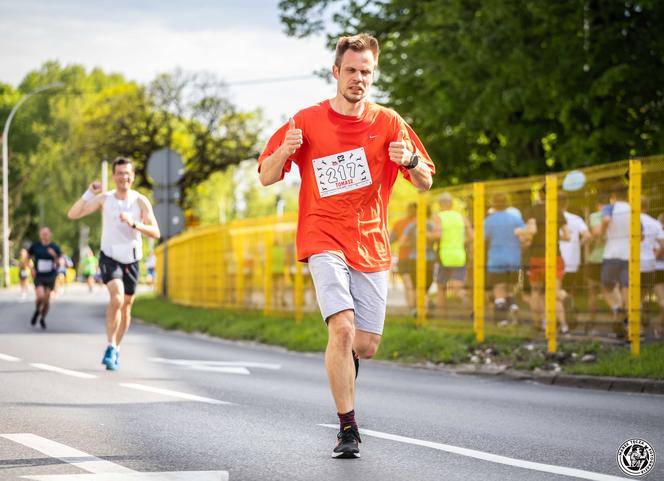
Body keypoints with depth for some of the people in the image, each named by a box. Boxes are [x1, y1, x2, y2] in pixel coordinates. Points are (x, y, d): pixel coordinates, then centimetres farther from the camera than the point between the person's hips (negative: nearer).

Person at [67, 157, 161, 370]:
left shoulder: (141, 201, -5)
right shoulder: (104, 198, -4)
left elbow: (155, 232, -10)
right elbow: (72, 214, -8)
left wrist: (134, 223, -25)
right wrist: (89, 193, -19)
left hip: (131, 259, 2)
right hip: (109, 257, -2)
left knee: (126, 306, 12)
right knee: (116, 298, -25)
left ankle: (115, 350, 29)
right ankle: (111, 347, -18)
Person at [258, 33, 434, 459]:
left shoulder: (388, 123, 5)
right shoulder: (308, 121, 1)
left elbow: (425, 183, 5)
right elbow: (266, 177, 4)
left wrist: (411, 160, -19)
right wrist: (284, 152, -18)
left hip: (371, 246, 3)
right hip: (325, 241, -2)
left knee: (366, 346, 2)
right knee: (342, 326, -22)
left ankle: (343, 363, 41)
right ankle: (348, 430, -15)